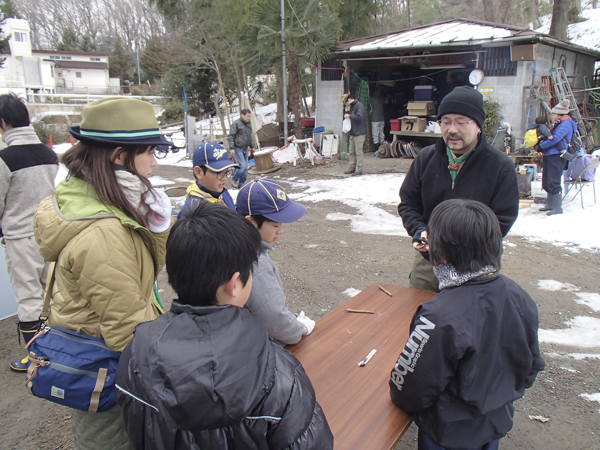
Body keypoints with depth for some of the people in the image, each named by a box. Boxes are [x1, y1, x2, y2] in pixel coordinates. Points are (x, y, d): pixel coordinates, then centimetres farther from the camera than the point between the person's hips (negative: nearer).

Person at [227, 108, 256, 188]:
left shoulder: (248, 124, 14)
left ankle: (241, 183, 18)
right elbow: (230, 136, -13)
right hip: (238, 149, -8)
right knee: (243, 166, -15)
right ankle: (234, 180, 5)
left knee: (245, 167, 7)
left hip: (245, 149, 8)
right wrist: (232, 148, -19)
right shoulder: (236, 124, -11)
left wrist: (252, 146, 23)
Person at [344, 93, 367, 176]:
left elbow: (359, 117, -25)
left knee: (358, 152, -6)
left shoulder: (359, 105, -11)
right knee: (351, 151, 12)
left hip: (359, 133, -9)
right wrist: (348, 112, 8)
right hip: (353, 133, 10)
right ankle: (352, 167, 20)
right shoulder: (352, 106, 17)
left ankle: (359, 169, -2)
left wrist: (349, 116, -16)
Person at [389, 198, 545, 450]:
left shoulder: (440, 319, -37)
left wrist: (398, 397, -3)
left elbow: (408, 393, -25)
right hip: (498, 423, 6)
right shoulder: (520, 298, -16)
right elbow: (532, 367, 0)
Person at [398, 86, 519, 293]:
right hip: (427, 261, 3)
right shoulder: (426, 158, 0)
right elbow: (407, 204, 6)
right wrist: (419, 231, -13)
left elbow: (502, 220, -11)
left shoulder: (501, 166, -10)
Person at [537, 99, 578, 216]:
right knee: (546, 182, 14)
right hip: (549, 155, 10)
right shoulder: (559, 124, 22)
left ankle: (558, 207, -7)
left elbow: (555, 138, -19)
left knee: (553, 182, -11)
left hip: (556, 156, -10)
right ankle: (550, 204, 25)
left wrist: (541, 146, -10)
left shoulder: (566, 123, -9)